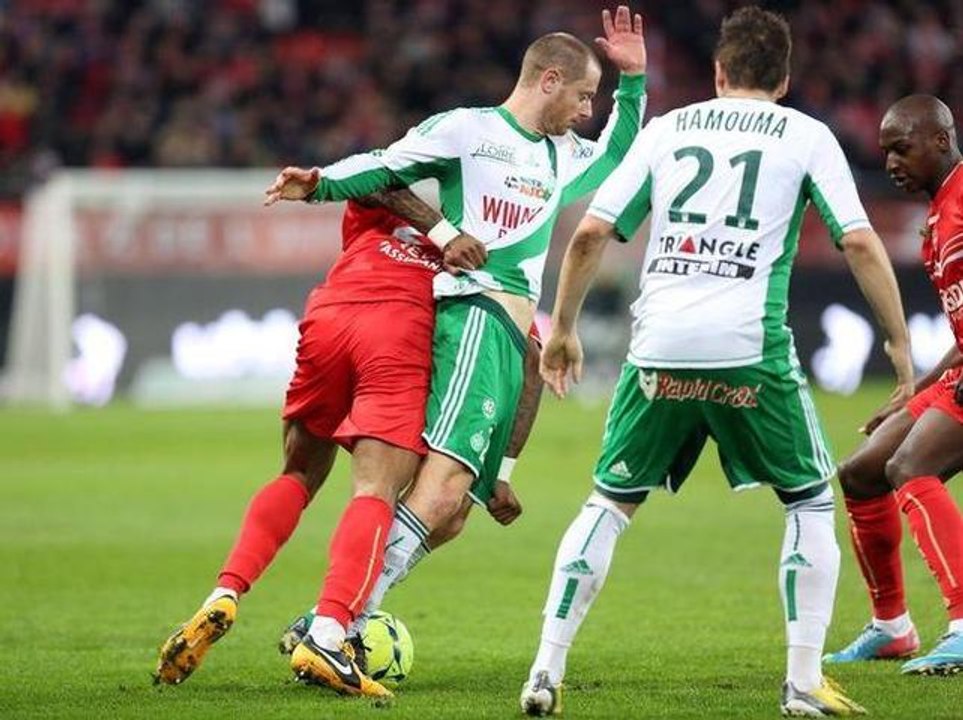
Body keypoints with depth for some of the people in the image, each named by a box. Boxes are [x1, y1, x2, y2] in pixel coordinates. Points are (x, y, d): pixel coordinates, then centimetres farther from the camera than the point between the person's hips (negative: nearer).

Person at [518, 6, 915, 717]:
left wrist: (563, 327, 20)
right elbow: (859, 241, -1)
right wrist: (899, 340, 8)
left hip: (659, 346, 2)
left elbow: (592, 231, 10)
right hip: (751, 348, -2)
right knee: (811, 500, 15)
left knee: (610, 503, 16)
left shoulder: (668, 128, 15)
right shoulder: (806, 135, 9)